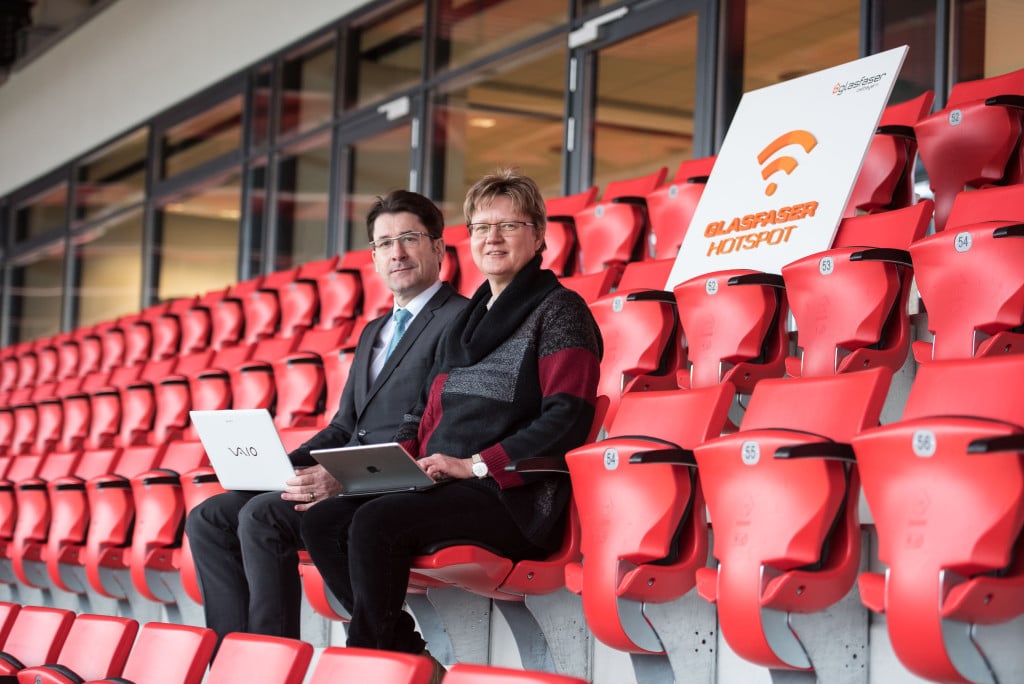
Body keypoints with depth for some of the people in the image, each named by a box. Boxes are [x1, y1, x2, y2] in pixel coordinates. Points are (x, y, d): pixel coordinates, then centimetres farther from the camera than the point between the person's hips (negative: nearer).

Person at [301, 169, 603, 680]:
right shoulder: (469, 318, 23)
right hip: (441, 486, 8)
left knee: (374, 523, -29)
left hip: (513, 494, -8)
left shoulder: (559, 310, -1)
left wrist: (476, 464, -18)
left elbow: (567, 418, -12)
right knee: (323, 521, -11)